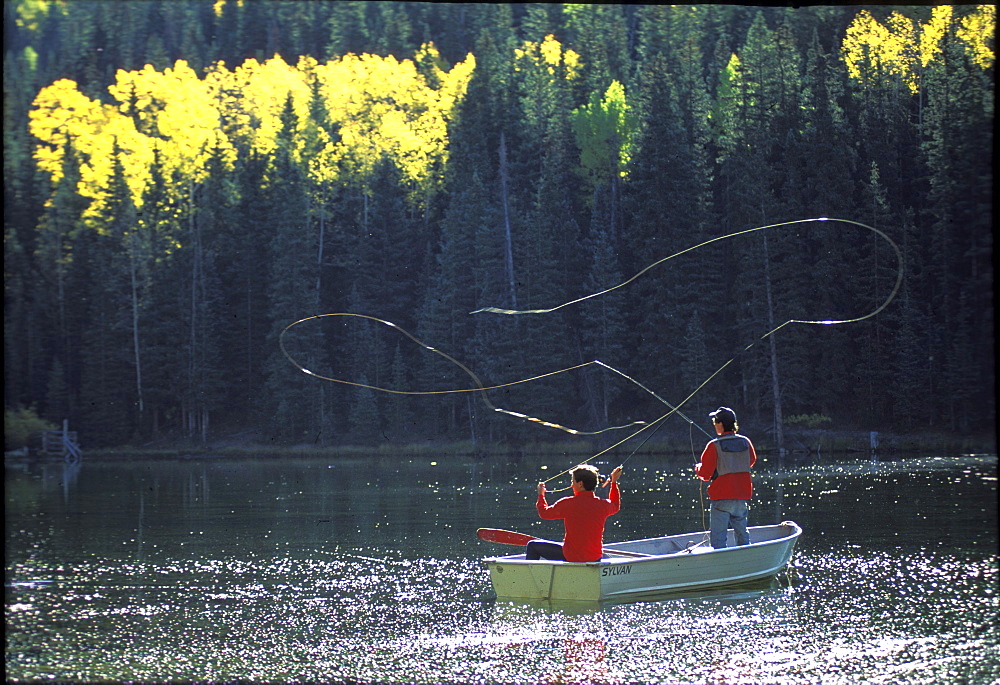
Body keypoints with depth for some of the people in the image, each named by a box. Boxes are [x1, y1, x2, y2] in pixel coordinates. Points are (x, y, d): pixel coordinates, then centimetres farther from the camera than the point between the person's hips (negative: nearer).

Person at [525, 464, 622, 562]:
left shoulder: (567, 503, -15)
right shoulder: (603, 505, -7)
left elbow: (544, 513, 2)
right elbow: (615, 507, 20)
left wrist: (541, 495, 22)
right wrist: (614, 482, 30)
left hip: (571, 557, -4)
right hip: (595, 557, 4)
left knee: (532, 546, 13)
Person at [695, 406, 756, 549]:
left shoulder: (714, 446, -12)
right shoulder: (745, 442, 2)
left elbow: (705, 474, -9)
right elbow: (751, 461, 21)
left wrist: (697, 468, 12)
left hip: (722, 497, -5)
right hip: (742, 497, 5)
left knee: (718, 536, -2)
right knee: (742, 533, 16)